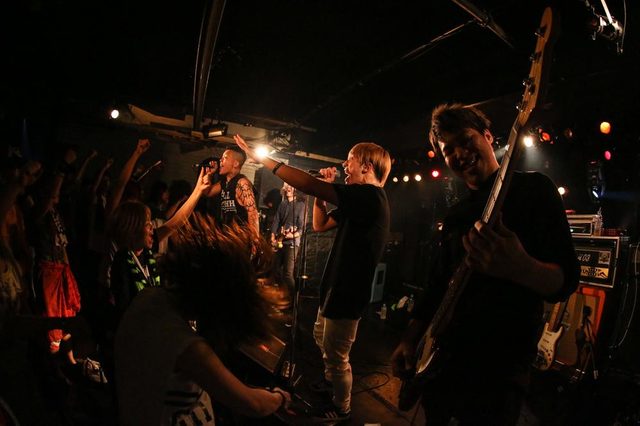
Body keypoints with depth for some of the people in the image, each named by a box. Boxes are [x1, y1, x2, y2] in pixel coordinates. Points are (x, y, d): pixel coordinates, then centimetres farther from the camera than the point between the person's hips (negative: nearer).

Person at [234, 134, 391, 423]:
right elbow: (320, 225, 14)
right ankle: (331, 381, 51)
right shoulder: (359, 200, 11)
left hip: (347, 291, -10)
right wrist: (324, 189, 2)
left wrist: (261, 158, -26)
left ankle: (341, 409, 30)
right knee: (321, 337, 27)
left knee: (336, 355, 7)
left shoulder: (369, 195, -23)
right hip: (338, 286, 10)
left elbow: (308, 185, -31)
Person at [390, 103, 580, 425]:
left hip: (498, 371, -6)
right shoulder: (457, 214, 9)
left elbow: (566, 281, -16)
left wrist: (520, 267, -38)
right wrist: (409, 340, 7)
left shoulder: (532, 189, -9)